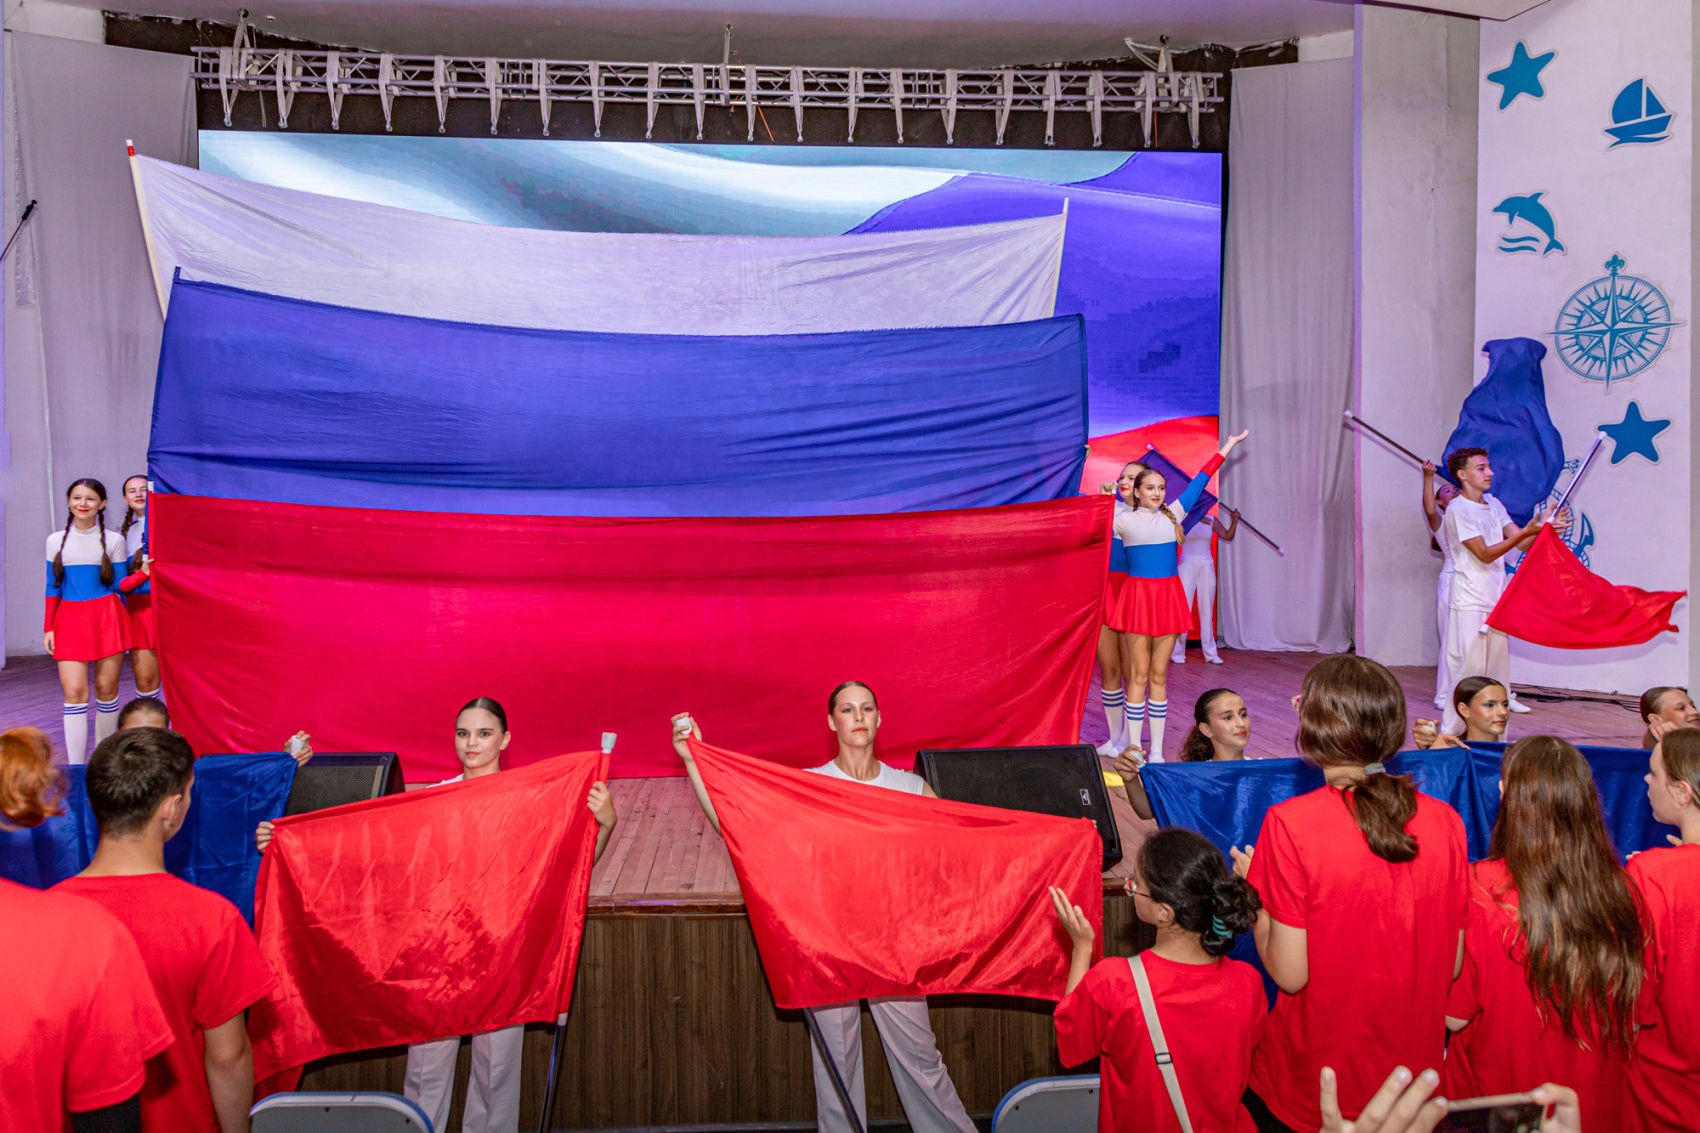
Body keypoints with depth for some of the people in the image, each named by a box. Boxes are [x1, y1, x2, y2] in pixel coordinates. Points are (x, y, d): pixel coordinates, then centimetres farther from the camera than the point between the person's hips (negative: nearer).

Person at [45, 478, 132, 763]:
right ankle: (75, 767, -5)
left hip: (107, 619, -1)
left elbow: (120, 585, 8)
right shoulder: (56, 541, 9)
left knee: (106, 689, 3)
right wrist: (48, 628, 6)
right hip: (70, 621, 1)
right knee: (74, 693, -7)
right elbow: (53, 587, 10)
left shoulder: (113, 540, 4)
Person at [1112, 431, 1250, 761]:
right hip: (1139, 595, -3)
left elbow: (1200, 479, 14)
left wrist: (1228, 445, 18)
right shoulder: (1124, 521, 1)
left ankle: (1157, 751, 11)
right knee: (1139, 676, -1)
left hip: (1169, 597, 3)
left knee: (1159, 676, 7)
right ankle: (1134, 749, 5)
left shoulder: (1173, 515, 9)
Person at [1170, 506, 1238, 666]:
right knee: (1183, 609, -3)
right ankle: (1177, 653, 3)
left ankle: (1210, 653, 13)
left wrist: (1234, 521, -11)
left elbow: (1228, 536, 4)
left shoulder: (1212, 520, 6)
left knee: (1207, 610, 8)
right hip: (1187, 566, -4)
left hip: (1206, 567, 4)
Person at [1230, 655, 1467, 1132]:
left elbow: (1290, 974, -17)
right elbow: (1452, 965, 0)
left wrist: (1252, 891, -2)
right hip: (1414, 1073, 4)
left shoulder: (1290, 824, -21)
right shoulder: (1445, 821, -8)